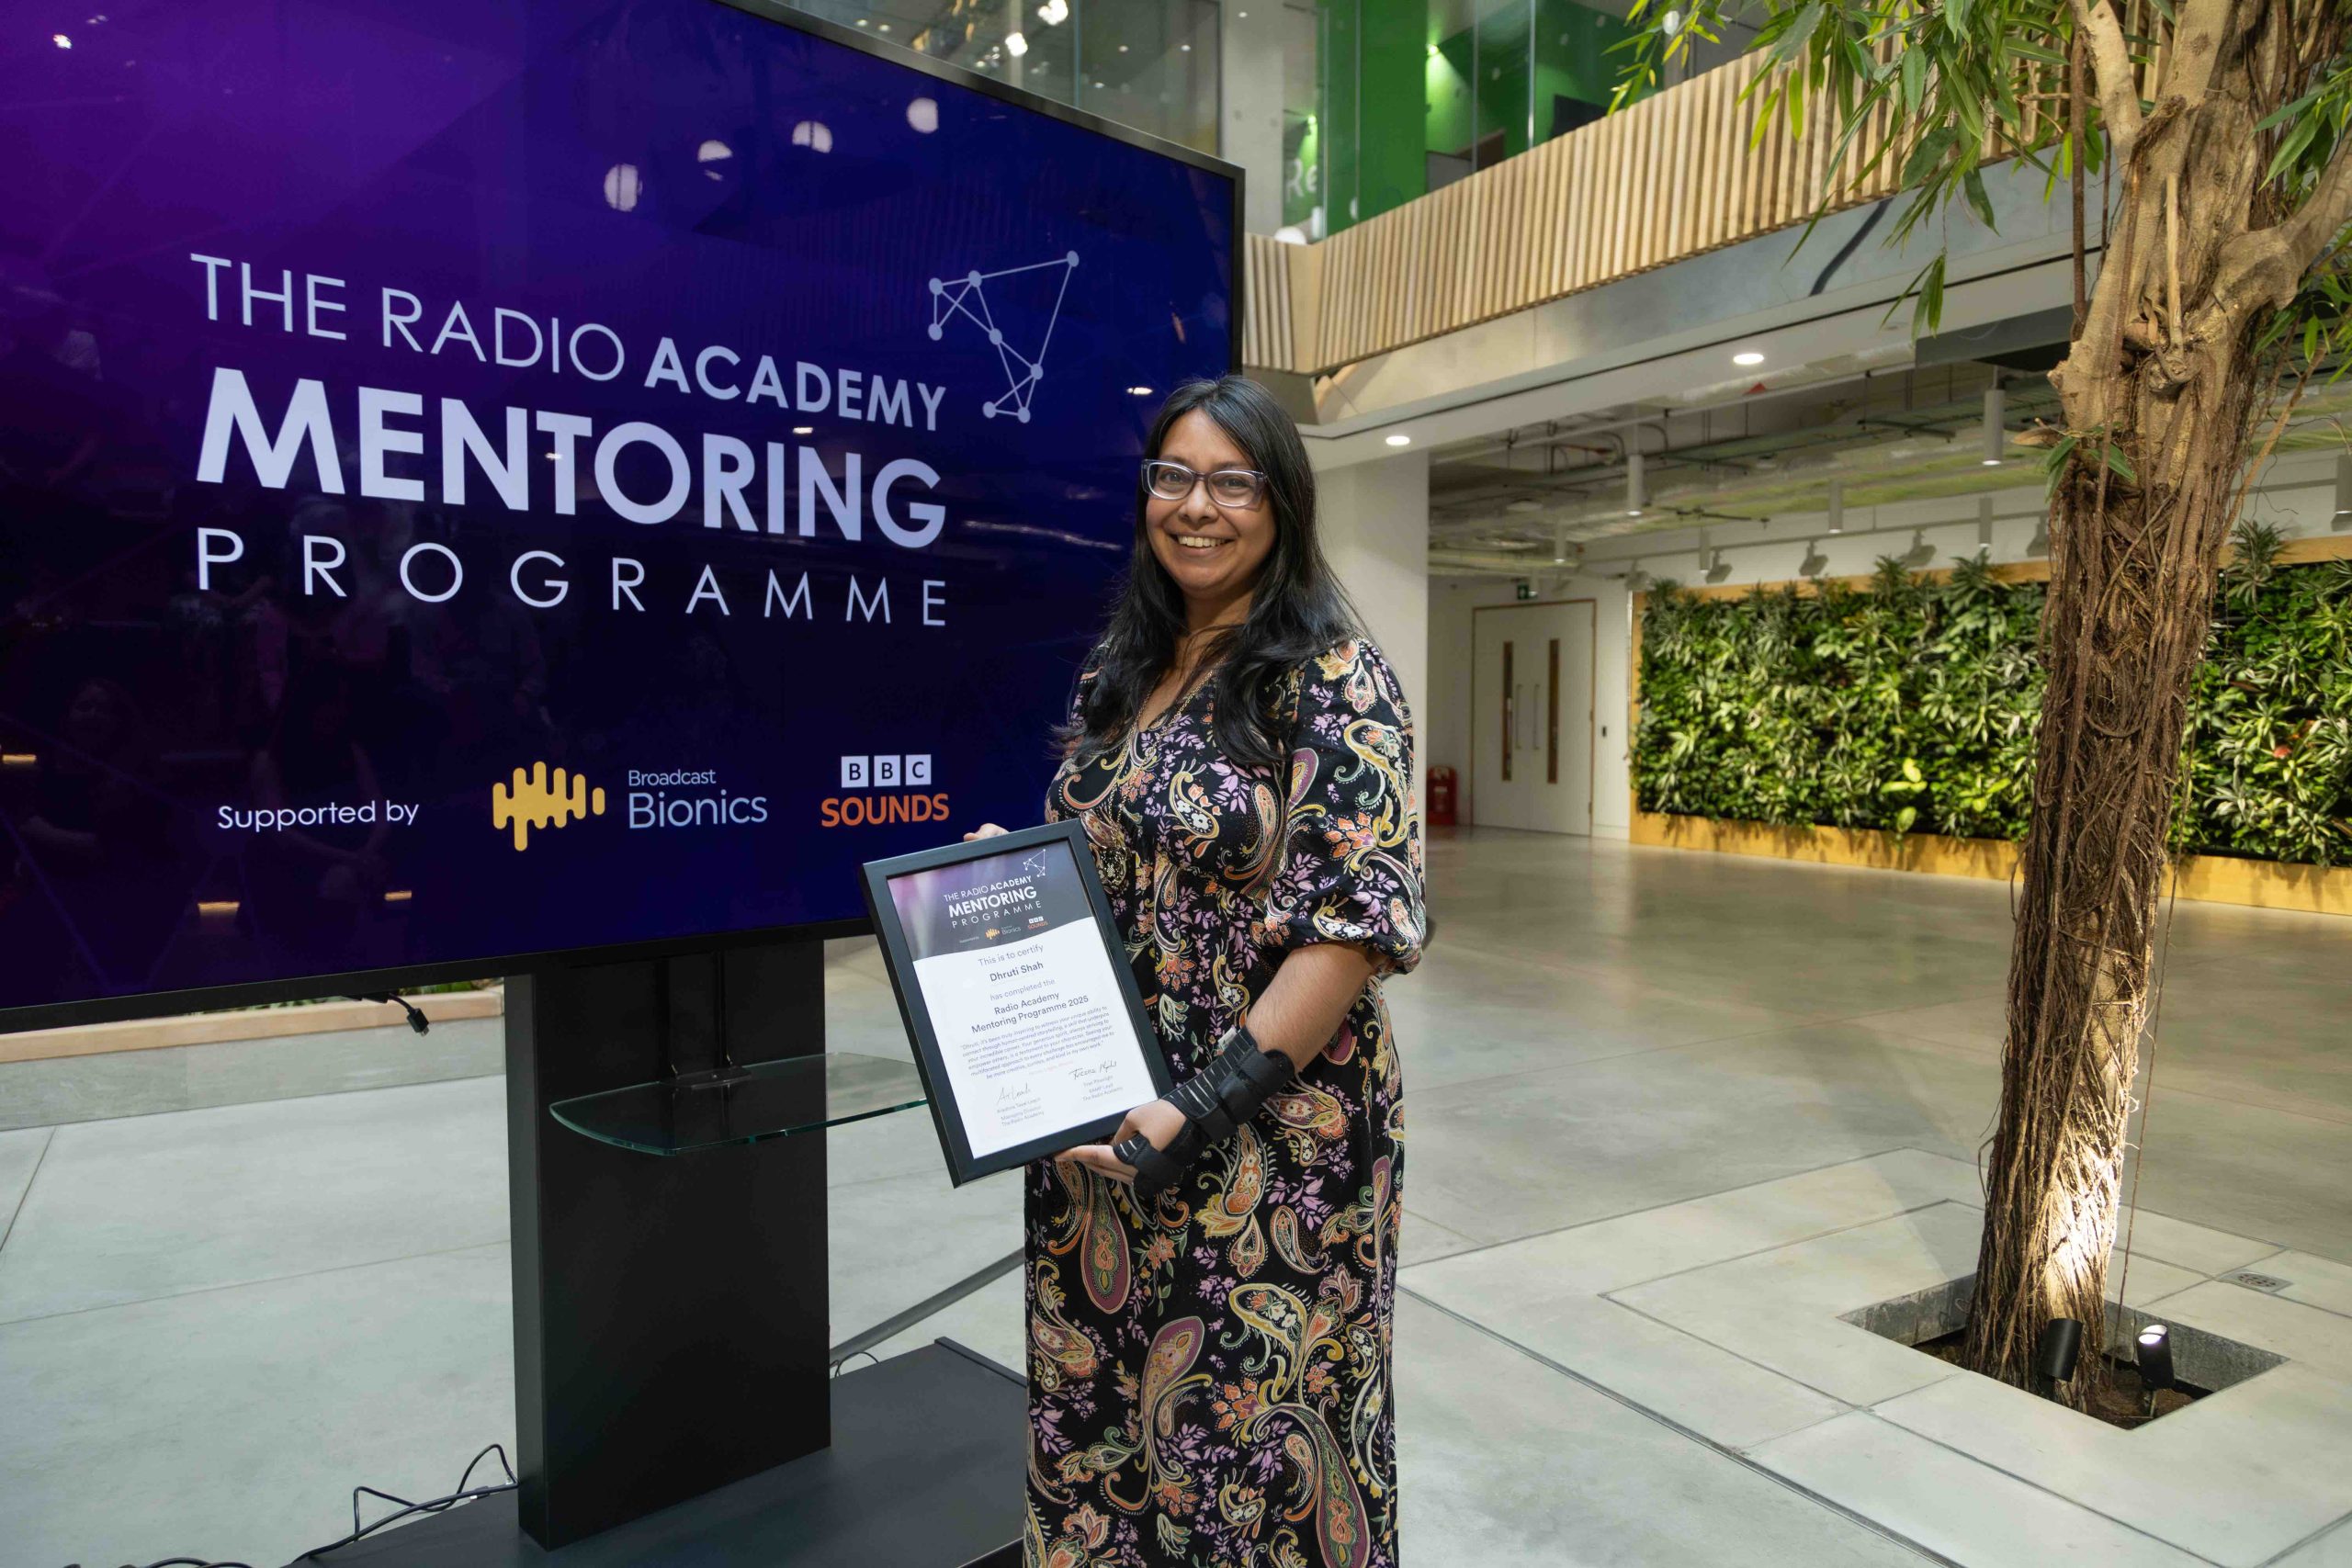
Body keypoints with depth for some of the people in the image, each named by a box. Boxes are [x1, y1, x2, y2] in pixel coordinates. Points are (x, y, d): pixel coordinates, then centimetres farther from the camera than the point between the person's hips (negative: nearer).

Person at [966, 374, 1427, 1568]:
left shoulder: (1332, 677, -11)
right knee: (1102, 1408, 18)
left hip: (1271, 1141, -5)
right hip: (1100, 1128, 6)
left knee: (1252, 1423, 9)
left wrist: (1209, 1104, -21)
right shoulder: (1116, 671, 8)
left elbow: (1361, 919, -17)